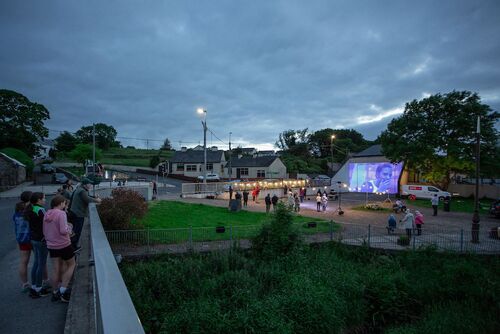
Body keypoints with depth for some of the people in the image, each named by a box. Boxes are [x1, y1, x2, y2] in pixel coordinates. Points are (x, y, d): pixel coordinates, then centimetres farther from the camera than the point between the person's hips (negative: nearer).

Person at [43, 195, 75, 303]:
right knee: (71, 265, 13)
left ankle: (55, 293, 25)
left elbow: (44, 232, 12)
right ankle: (63, 290, 7)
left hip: (51, 246, 6)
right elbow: (63, 231, -24)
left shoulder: (46, 215, 5)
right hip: (64, 245, -6)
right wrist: (69, 228, -4)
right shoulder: (61, 213, -18)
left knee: (55, 270, 15)